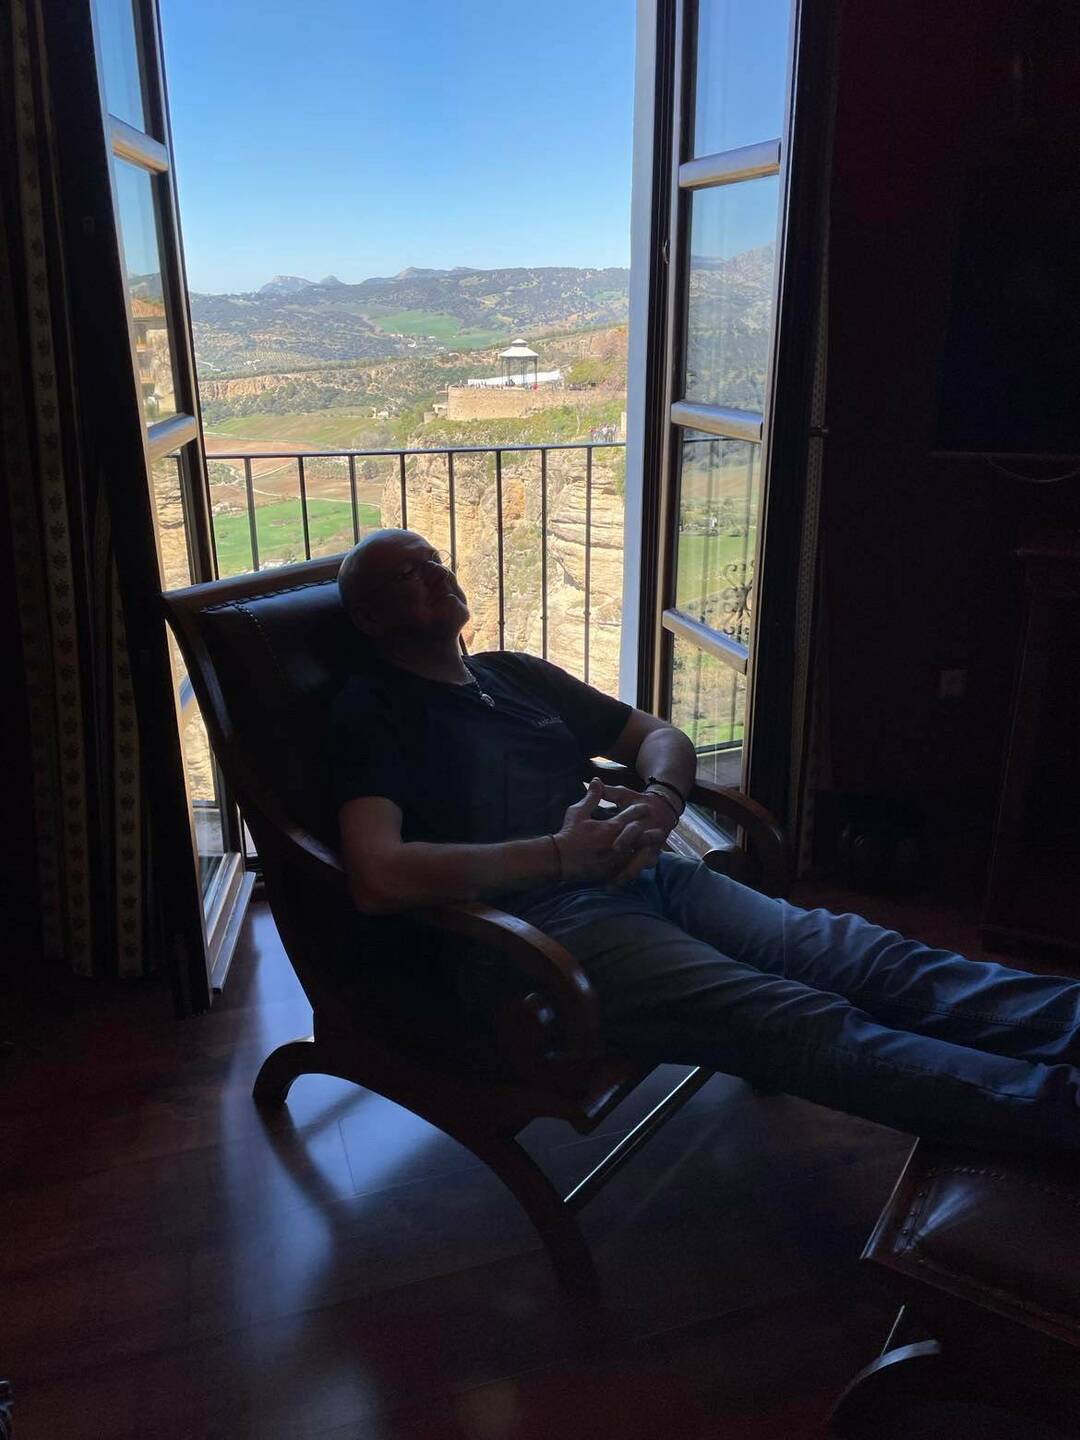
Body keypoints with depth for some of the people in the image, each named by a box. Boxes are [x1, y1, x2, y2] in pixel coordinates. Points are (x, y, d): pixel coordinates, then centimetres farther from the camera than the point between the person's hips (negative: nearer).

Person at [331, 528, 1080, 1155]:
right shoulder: (373, 712, 1)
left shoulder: (514, 674, 22)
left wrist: (660, 801, -2)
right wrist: (558, 854, -16)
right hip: (544, 920, -7)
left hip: (642, 875, 7)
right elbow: (379, 876, -17)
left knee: (855, 952, -13)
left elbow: (661, 735, 24)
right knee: (799, 1020, -24)